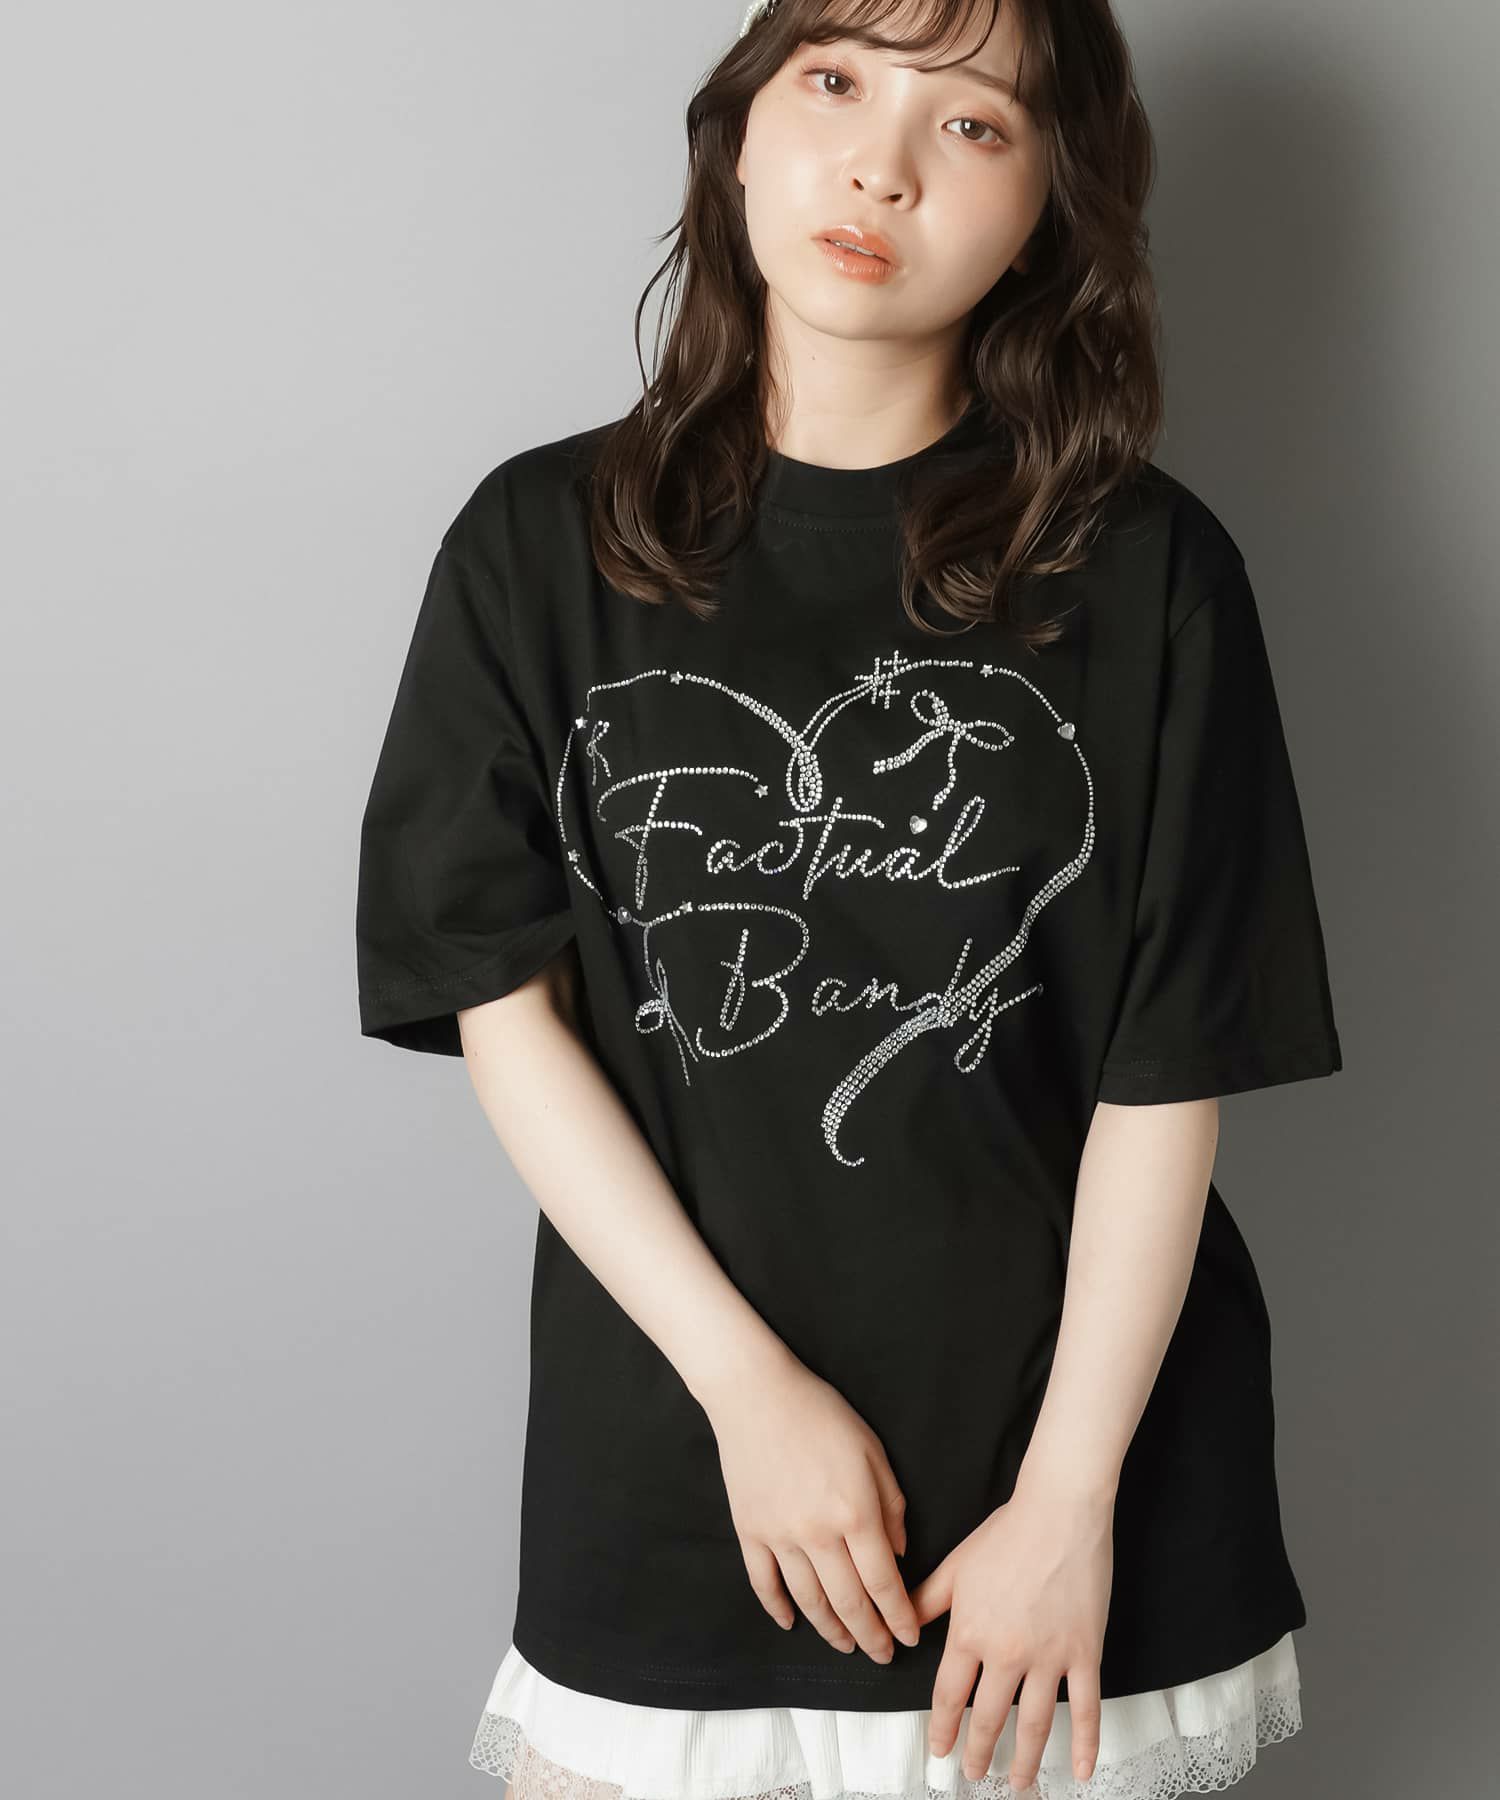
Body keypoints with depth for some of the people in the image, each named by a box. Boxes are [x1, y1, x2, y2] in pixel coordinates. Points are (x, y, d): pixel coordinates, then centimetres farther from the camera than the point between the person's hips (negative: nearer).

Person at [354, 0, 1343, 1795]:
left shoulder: (1145, 570, -5)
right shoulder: (546, 540, -2)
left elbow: (1171, 1074, -6)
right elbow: (501, 1003, -4)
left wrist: (1070, 1496, -8)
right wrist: (750, 1380, -10)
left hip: (1071, 1459, 0)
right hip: (670, 1436, 1)